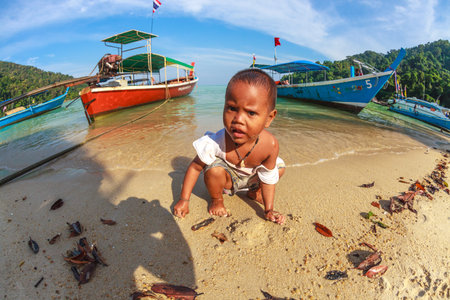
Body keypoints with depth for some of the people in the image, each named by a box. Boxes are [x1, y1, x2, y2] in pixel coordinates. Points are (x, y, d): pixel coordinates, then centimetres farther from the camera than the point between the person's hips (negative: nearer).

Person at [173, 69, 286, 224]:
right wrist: (184, 200, -17)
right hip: (228, 177, -3)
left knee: (279, 168, -10)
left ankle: (253, 191, 17)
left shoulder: (270, 144, -33)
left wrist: (269, 210, -11)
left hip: (251, 177, 3)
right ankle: (217, 199, 1)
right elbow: (195, 166, -23)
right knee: (214, 169, -33)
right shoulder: (217, 142, -38)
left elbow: (268, 178, -17)